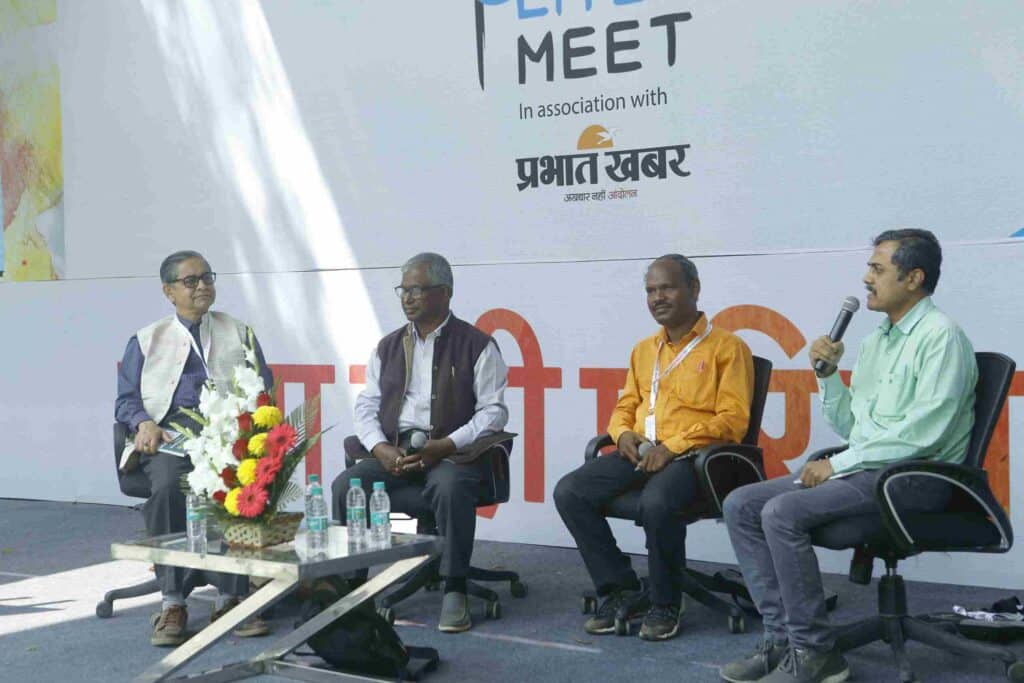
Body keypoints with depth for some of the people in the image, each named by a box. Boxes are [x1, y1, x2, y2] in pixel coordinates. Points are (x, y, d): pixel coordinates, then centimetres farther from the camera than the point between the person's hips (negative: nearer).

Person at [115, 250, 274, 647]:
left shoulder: (238, 333, 24)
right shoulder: (146, 341, 23)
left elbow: (262, 387, 15)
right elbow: (126, 399, 15)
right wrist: (144, 423, -8)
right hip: (170, 432, 0)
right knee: (168, 485, -35)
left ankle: (230, 598, -30)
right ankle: (172, 602, -28)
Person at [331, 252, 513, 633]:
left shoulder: (476, 345, 3)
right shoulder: (388, 347, 18)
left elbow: (494, 411, -4)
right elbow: (366, 406, 14)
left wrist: (444, 447, -18)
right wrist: (381, 449, -7)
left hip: (454, 450, -4)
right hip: (393, 449, 4)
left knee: (450, 486, -36)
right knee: (346, 485, -21)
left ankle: (455, 592, -23)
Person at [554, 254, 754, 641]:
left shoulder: (726, 347, 2)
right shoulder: (644, 350, 23)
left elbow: (733, 419, -6)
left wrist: (674, 446, -17)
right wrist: (623, 432, 0)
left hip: (692, 455, -6)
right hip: (639, 452, 6)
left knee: (656, 502, -38)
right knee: (569, 492, -16)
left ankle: (665, 604, -13)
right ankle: (622, 592, -6)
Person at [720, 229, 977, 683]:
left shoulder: (940, 337, -10)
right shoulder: (876, 341, 17)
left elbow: (923, 433, -20)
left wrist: (839, 463, -16)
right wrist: (828, 373, 4)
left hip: (914, 477, -9)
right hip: (862, 471, 9)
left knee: (783, 512, -27)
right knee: (741, 505, -5)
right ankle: (782, 637, -6)